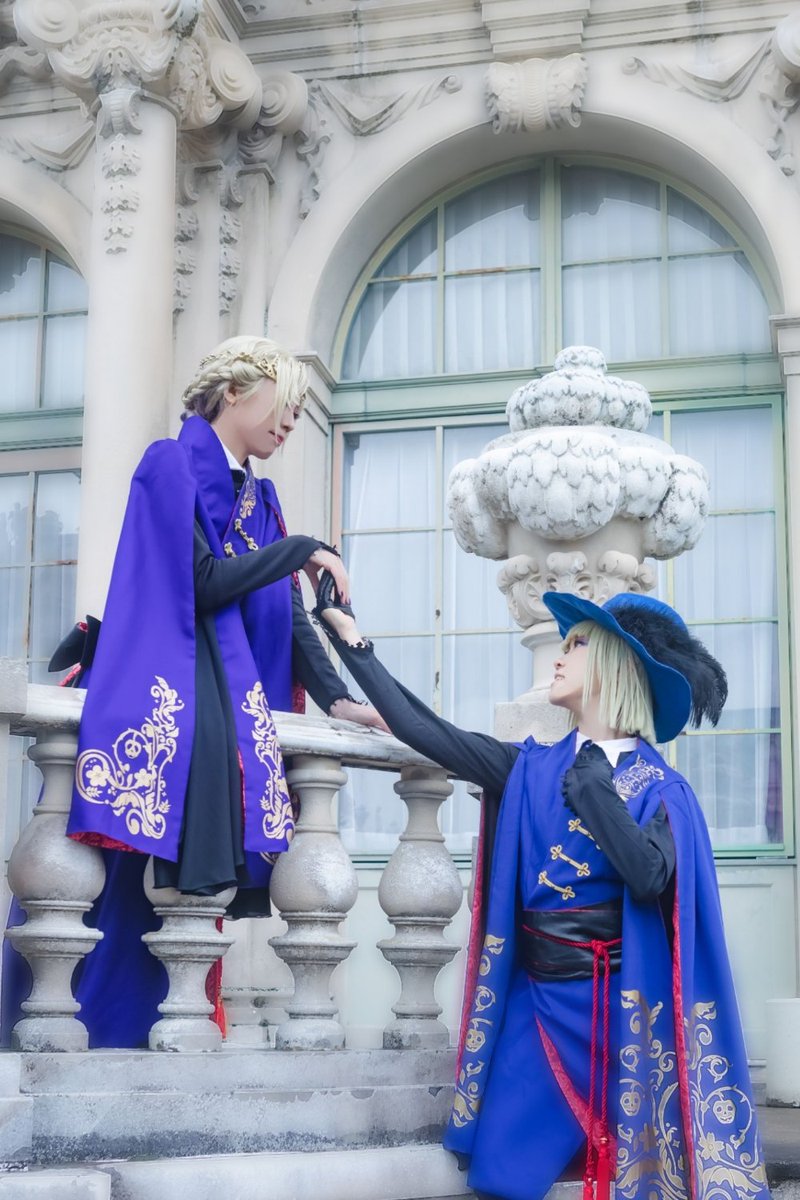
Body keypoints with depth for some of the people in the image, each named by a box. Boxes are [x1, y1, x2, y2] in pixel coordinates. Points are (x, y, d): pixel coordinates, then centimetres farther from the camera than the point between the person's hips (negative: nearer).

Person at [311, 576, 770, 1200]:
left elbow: (650, 877, -23)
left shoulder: (658, 787, -5)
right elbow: (423, 729, 1)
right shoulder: (534, 769, 6)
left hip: (621, 1010, -3)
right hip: (538, 1001, 4)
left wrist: (592, 785, -15)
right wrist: (349, 635, 1)